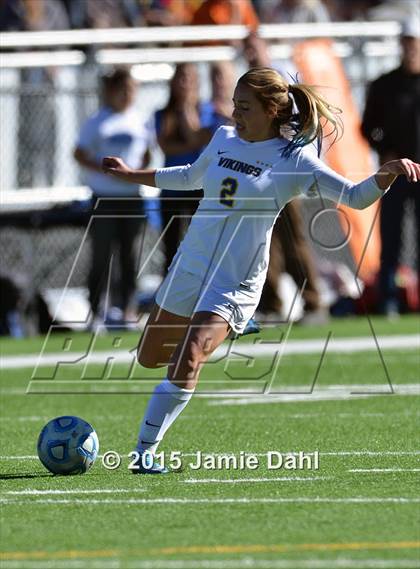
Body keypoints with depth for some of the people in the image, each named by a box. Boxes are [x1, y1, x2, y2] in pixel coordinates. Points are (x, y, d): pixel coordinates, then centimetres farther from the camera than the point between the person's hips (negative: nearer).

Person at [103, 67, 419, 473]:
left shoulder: (293, 159, -10)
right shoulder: (224, 139, 5)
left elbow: (356, 196, -11)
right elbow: (191, 177, 26)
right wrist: (131, 175, 32)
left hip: (235, 283, -6)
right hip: (189, 267, 6)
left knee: (185, 364, -22)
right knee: (149, 357, 16)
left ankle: (145, 450, -12)